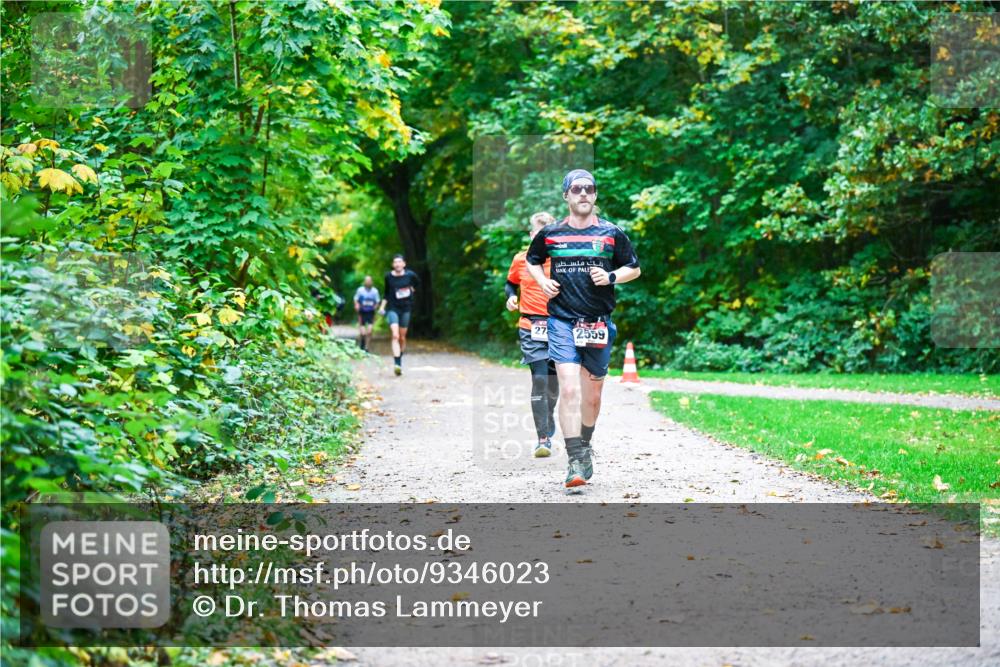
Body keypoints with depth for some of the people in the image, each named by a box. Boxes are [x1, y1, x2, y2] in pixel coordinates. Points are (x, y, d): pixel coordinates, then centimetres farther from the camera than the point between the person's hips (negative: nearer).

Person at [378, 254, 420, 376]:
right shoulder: (389, 276, -1)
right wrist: (382, 306, 3)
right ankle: (397, 363, -25)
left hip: (405, 308, 1)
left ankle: (400, 359, 29)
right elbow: (386, 293, 10)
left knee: (402, 337, 8)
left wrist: (411, 290, 5)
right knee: (395, 336, -17)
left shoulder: (410, 275, -3)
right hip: (392, 309, -1)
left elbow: (417, 283, 19)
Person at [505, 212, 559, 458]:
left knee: (553, 382, 11)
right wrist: (511, 296, 1)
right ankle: (542, 438, -14)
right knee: (539, 379, -14)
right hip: (531, 328, -1)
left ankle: (548, 423, 40)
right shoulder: (521, 260, 4)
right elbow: (510, 282, 21)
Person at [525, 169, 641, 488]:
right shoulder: (550, 234, 5)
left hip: (599, 323, 1)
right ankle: (576, 461, -16)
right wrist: (542, 281, 3)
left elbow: (634, 269, 12)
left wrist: (611, 277, -7)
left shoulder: (612, 234, 4)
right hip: (562, 321, -1)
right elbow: (531, 261, 23)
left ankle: (584, 446, 35)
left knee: (592, 394, 10)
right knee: (569, 389, -16)